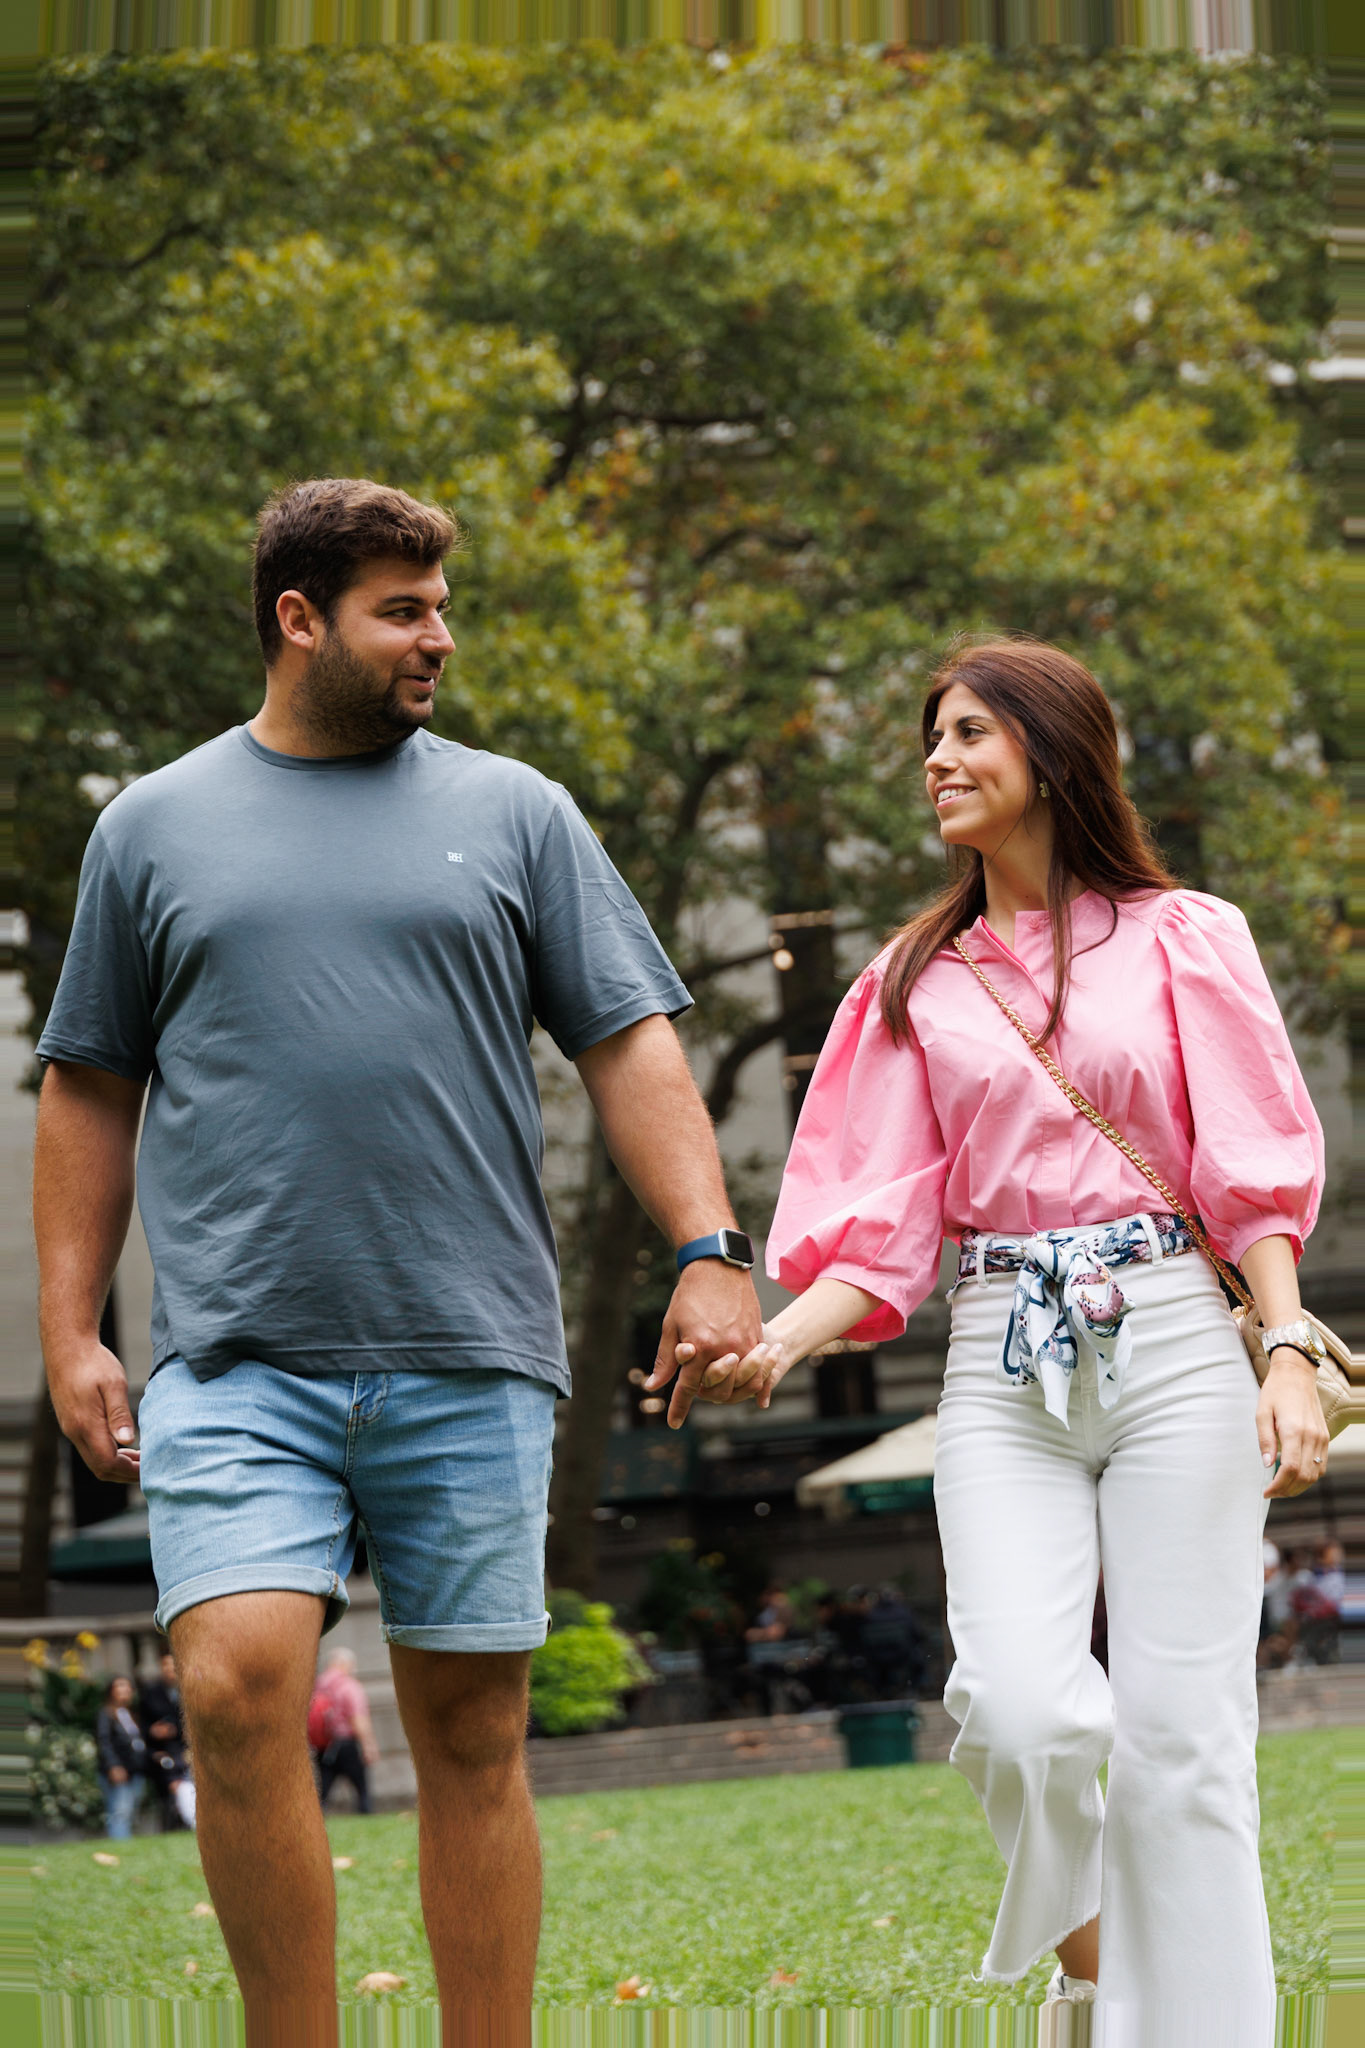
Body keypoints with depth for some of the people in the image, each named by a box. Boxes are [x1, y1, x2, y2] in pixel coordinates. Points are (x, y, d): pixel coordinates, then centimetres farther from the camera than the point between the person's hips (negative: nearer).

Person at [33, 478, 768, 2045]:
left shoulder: (512, 814, 11)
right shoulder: (155, 828, 12)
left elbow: (630, 1042, 8)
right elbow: (89, 1091, 15)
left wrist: (709, 1253, -5)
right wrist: (69, 1330, 8)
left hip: (470, 1362, 1)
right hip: (236, 1363, 0)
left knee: (471, 1738, 3)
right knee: (237, 1683, -17)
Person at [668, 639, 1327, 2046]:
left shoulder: (1181, 938, 8)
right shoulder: (920, 981, 15)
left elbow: (1256, 1174, 3)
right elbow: (884, 1226, 8)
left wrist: (1290, 1352, -11)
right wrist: (775, 1338, -9)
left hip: (1173, 1347, -1)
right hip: (1002, 1369, 2)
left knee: (1178, 1731, -6)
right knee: (1020, 1710, -16)